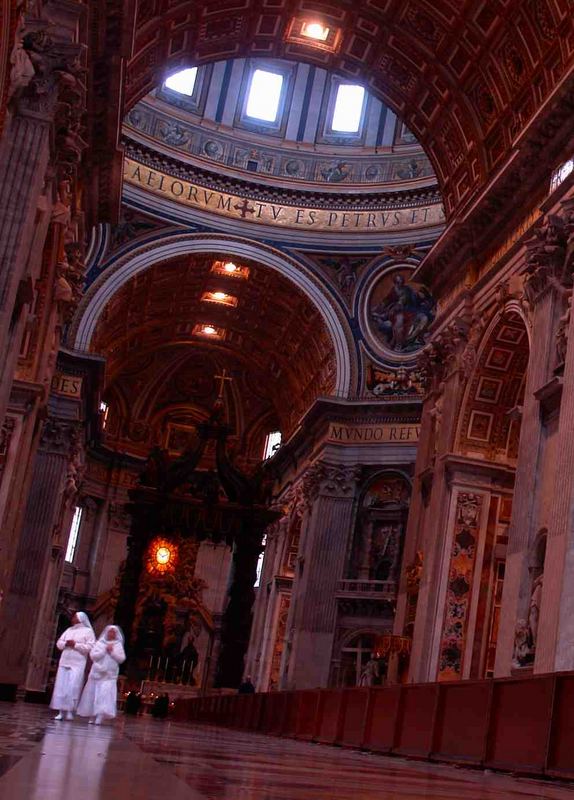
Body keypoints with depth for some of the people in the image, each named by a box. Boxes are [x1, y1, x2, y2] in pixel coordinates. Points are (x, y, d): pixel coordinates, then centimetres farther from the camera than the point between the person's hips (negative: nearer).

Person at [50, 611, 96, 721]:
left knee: (72, 688, -11)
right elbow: (59, 643, 15)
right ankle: (61, 711, 6)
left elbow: (90, 647, -11)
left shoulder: (88, 631, 0)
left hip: (77, 664, -6)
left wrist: (75, 645, -14)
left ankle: (70, 711, -6)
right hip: (64, 662, 6)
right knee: (61, 687, 2)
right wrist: (66, 643, -6)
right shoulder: (69, 630, 18)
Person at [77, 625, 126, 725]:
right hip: (97, 673, 1)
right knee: (93, 695, 2)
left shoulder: (118, 645, 8)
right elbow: (93, 655, -4)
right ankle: (92, 717, 11)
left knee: (105, 695, -13)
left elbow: (121, 659, 1)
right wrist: (105, 651, -11)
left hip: (109, 675, -1)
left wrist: (112, 652, -9)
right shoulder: (99, 643, 7)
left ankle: (100, 718, -18)